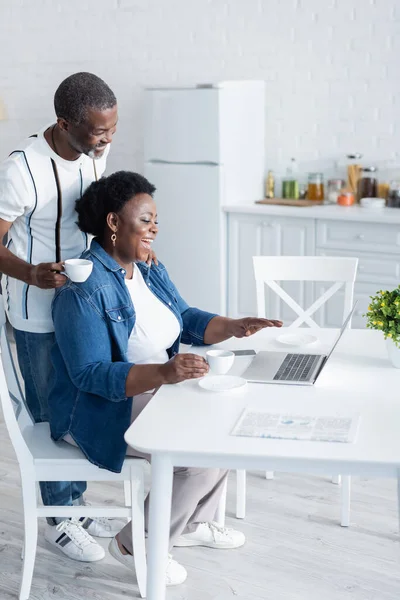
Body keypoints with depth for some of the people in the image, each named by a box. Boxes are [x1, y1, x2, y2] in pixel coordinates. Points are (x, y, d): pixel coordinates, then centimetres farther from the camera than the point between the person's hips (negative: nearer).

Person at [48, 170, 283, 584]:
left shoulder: (150, 271, 6)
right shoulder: (84, 289, -23)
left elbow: (187, 320, 13)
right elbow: (90, 375, -28)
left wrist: (235, 327, -6)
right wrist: (163, 373, -39)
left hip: (158, 393, 9)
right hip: (103, 411, -9)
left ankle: (194, 523, 21)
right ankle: (135, 544, 1)